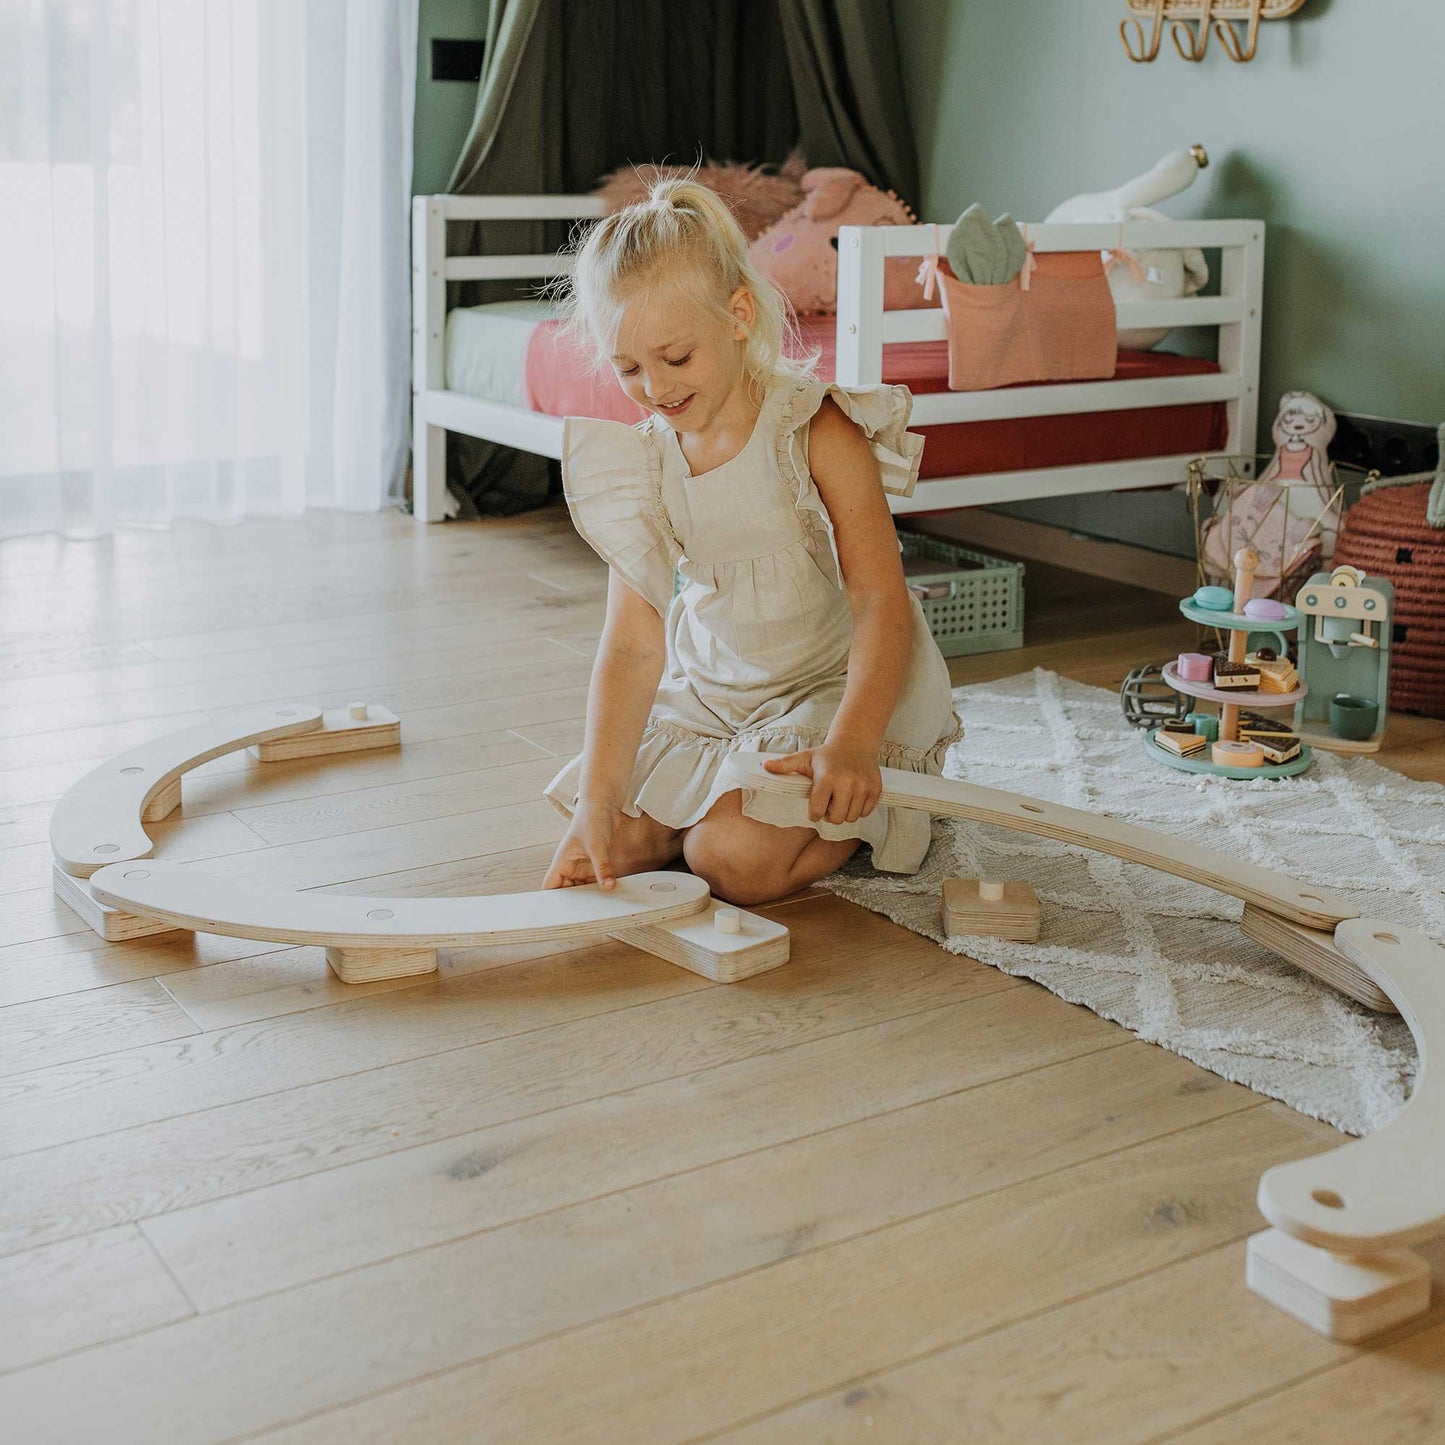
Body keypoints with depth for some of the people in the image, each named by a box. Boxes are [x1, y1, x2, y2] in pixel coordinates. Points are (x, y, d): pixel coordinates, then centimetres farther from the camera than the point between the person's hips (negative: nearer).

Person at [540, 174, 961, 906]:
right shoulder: (640, 461, -6)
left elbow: (882, 603, -25)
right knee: (617, 846, -10)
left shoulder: (819, 434, -19)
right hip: (709, 694, 5)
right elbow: (632, 643, -11)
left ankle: (863, 814, 5)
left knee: (737, 858, -23)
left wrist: (850, 744, -43)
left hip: (840, 686, -5)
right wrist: (597, 805, -22)